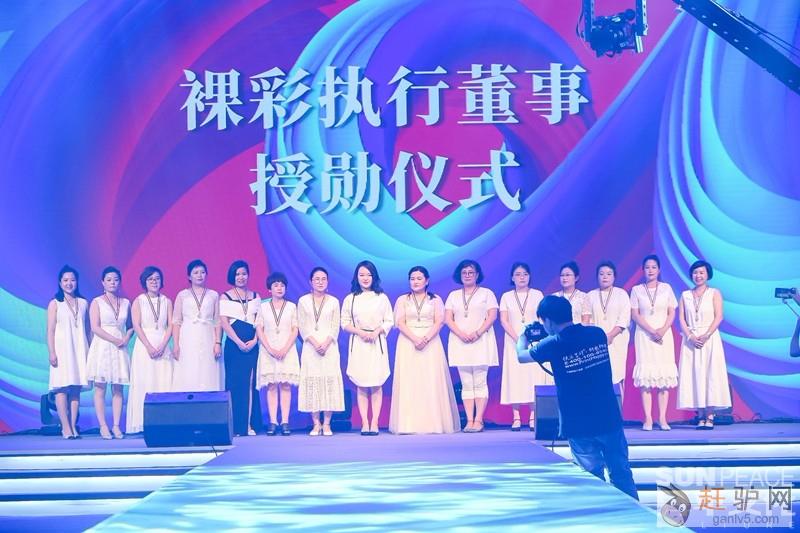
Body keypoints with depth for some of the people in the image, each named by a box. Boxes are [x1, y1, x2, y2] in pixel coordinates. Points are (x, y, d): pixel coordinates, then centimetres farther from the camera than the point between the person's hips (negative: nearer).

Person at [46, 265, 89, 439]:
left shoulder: (83, 303, 12)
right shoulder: (55, 304, 3)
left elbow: (87, 329, 12)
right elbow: (50, 330, -1)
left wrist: (89, 351, 6)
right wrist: (52, 352, -10)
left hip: (79, 349, 3)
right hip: (62, 348, -3)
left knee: (76, 388, 0)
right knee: (62, 387, -8)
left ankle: (73, 426, 1)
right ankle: (66, 427, -9)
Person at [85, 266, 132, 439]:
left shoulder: (126, 303, 11)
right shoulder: (97, 302, 1)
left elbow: (130, 326, 16)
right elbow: (95, 327, -7)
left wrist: (127, 338, -5)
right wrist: (115, 340, -12)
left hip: (120, 349, 3)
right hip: (102, 347, -3)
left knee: (118, 389, 0)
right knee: (100, 389, -4)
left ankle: (116, 426, 2)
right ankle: (103, 426, -2)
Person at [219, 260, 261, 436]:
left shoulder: (255, 297, 13)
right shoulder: (225, 297, 4)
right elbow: (224, 323, -4)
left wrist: (254, 341, -7)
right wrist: (239, 342, -11)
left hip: (252, 345, 3)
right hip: (234, 345, -3)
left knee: (251, 383, 0)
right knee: (235, 383, -5)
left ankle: (249, 424, 3)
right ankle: (235, 425, -3)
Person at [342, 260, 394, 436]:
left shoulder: (382, 298, 6)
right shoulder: (350, 299, 7)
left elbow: (389, 321, 5)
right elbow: (345, 323, 5)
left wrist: (376, 331, -12)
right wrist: (360, 332, -10)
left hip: (377, 343, -1)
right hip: (358, 344, 1)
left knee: (376, 384, -3)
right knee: (361, 385, -1)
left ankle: (374, 423, -2)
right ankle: (364, 423, 1)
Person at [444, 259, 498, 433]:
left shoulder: (486, 293, 9)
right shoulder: (453, 295, 16)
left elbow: (492, 316, -2)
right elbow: (448, 319, 6)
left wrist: (478, 333, -15)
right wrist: (462, 334, -11)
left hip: (481, 342, -3)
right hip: (460, 342, 3)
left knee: (480, 383, -7)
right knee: (466, 384, 0)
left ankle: (478, 420, -9)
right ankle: (469, 420, -2)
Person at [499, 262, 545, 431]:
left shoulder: (537, 295, 6)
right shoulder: (506, 297, 8)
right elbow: (504, 321, 0)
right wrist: (517, 338, -15)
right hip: (513, 341, 1)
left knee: (534, 377, -5)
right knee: (515, 377, -5)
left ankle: (533, 417, -3)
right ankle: (516, 418, -5)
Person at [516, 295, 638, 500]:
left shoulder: (554, 344, -12)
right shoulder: (598, 334, 0)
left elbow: (521, 356, 6)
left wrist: (523, 335, 25)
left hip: (580, 427, -3)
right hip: (610, 420, 3)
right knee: (621, 474, 12)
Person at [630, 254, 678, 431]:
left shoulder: (666, 288, 7)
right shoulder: (636, 290, 4)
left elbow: (672, 313, 4)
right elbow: (635, 315, -2)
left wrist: (663, 330, -12)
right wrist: (652, 331, -14)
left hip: (664, 335, 1)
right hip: (644, 335, -1)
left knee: (664, 375, -3)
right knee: (645, 376, -6)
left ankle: (662, 418, -1)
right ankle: (648, 419, -6)